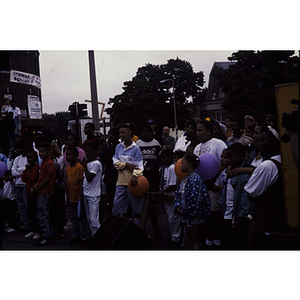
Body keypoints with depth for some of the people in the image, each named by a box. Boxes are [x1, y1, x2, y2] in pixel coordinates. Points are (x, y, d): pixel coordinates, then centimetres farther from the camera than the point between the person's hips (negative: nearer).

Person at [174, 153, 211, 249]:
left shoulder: (196, 180, -20)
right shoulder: (185, 179, 10)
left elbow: (194, 200, -25)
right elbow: (178, 194, 16)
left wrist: (185, 211, -14)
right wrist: (178, 206, -1)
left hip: (195, 217, -9)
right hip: (187, 217, 9)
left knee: (196, 242, 0)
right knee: (191, 241, 19)